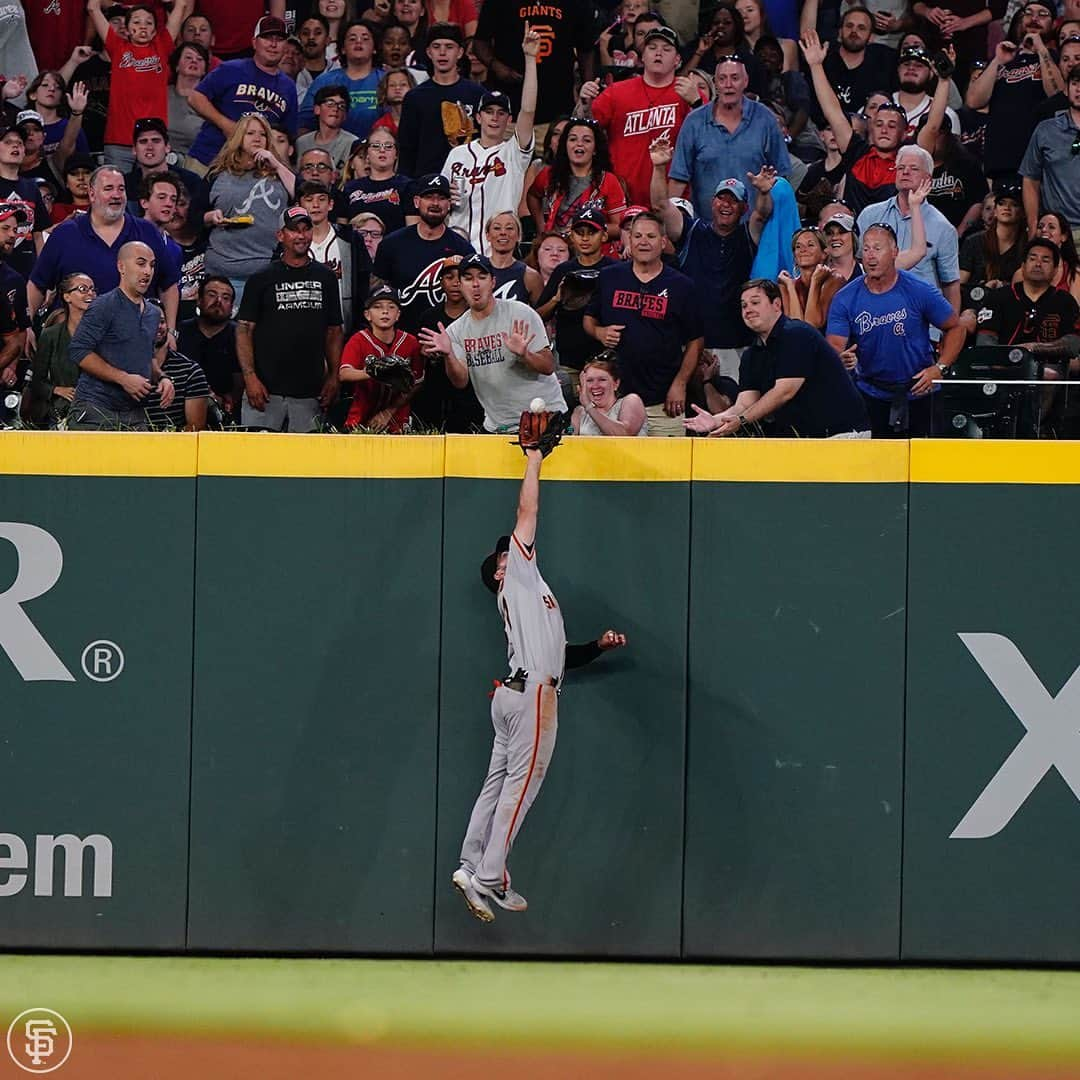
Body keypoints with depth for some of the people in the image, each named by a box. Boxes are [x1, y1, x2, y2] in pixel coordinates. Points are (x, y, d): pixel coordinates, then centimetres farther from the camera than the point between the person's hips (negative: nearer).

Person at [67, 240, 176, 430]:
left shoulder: (154, 314, 17)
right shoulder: (104, 307, -7)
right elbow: (79, 351, -14)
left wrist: (161, 378, 8)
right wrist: (123, 379, -17)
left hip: (135, 414, 7)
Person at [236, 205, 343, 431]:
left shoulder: (325, 278, 14)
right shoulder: (263, 279, 5)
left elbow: (334, 331, 16)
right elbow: (244, 330, 2)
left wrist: (333, 377, 6)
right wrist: (250, 378, -9)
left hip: (309, 392, 2)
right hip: (266, 388, -2)